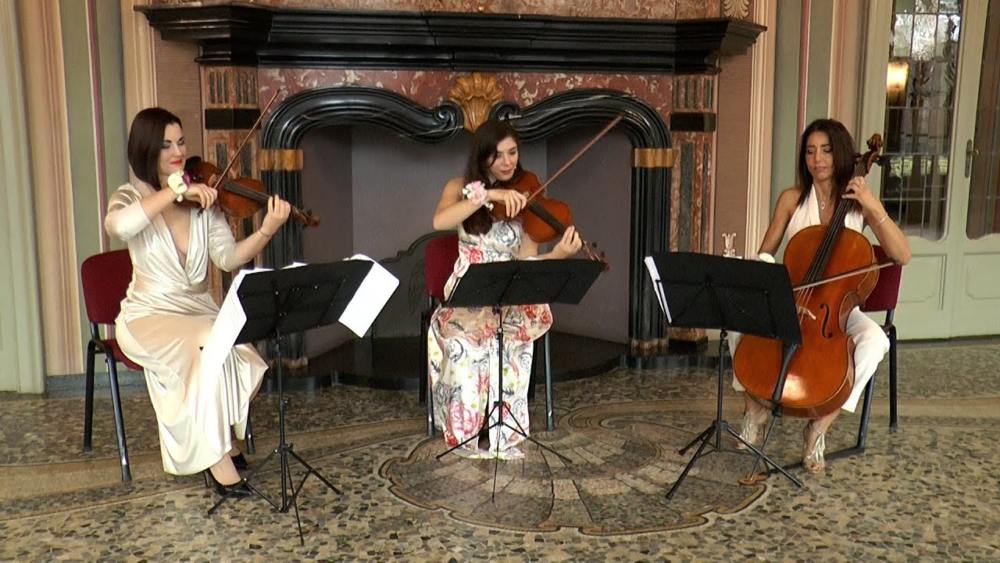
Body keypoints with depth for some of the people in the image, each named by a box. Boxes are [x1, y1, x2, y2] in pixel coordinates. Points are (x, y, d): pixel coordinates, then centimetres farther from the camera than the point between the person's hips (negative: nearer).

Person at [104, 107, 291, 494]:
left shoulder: (203, 199, 4)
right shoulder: (131, 197, -3)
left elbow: (228, 258, -9)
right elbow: (117, 226, -30)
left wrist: (267, 231, -26)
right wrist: (175, 190, -32)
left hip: (200, 311, 3)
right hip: (150, 317, -3)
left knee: (243, 356, -26)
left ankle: (221, 438, 2)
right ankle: (217, 456, -19)